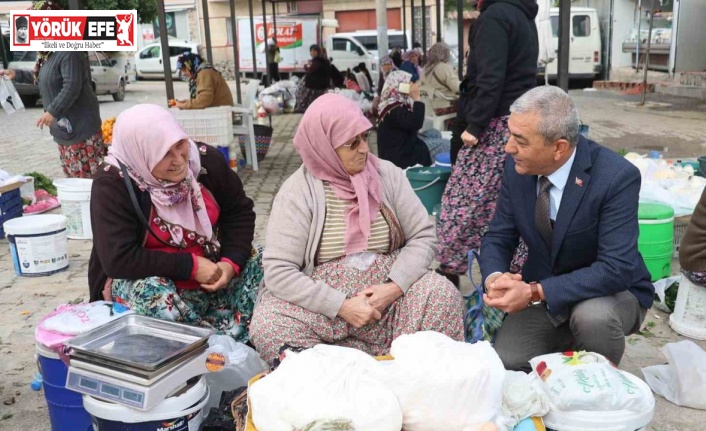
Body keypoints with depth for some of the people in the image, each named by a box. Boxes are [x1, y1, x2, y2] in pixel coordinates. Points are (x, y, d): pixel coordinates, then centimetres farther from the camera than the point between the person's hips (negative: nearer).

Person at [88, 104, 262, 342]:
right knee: (151, 292, -35)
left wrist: (231, 262, -17)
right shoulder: (112, 184, -20)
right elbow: (118, 260, -26)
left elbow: (240, 213, 0)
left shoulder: (205, 159, -9)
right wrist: (191, 266, -27)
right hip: (145, 280, -4)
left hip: (210, 273, 4)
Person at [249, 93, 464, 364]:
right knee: (268, 327, -29)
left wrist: (394, 287, -16)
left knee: (444, 295, -26)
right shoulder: (297, 191, -8)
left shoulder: (387, 174, 1)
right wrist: (341, 306, -22)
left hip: (388, 290, 1)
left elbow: (423, 236, 1)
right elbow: (278, 271, -14)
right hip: (325, 300, -1)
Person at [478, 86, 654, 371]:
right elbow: (498, 237, -3)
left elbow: (615, 269, -30)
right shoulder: (517, 166, -11)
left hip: (612, 292, -3)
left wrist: (535, 292, -37)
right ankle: (565, 341, 17)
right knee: (503, 364, -14)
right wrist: (495, 278, -25)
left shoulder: (616, 177, -25)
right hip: (540, 292, 4)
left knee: (592, 316, -36)